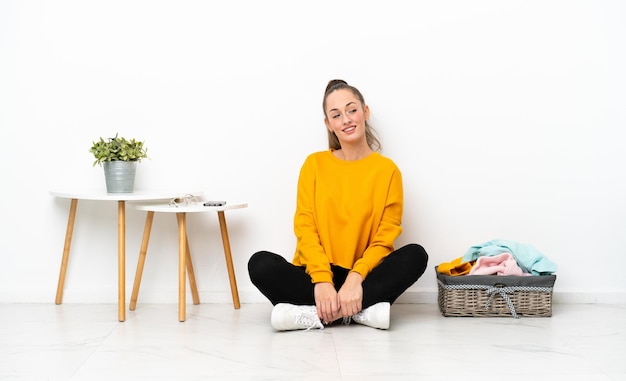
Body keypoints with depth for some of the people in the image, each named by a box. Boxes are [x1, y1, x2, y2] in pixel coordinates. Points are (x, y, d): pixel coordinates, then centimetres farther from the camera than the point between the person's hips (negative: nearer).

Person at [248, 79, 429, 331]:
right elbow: (305, 227, -2)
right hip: (318, 274, 0)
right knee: (260, 264, -24)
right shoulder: (315, 164, 6)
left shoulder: (387, 169, 3)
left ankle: (315, 313, -29)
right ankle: (362, 311, -28)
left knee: (415, 255, -26)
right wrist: (322, 280, -19)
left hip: (365, 278, 0)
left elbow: (385, 238, -3)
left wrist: (356, 277, -21)